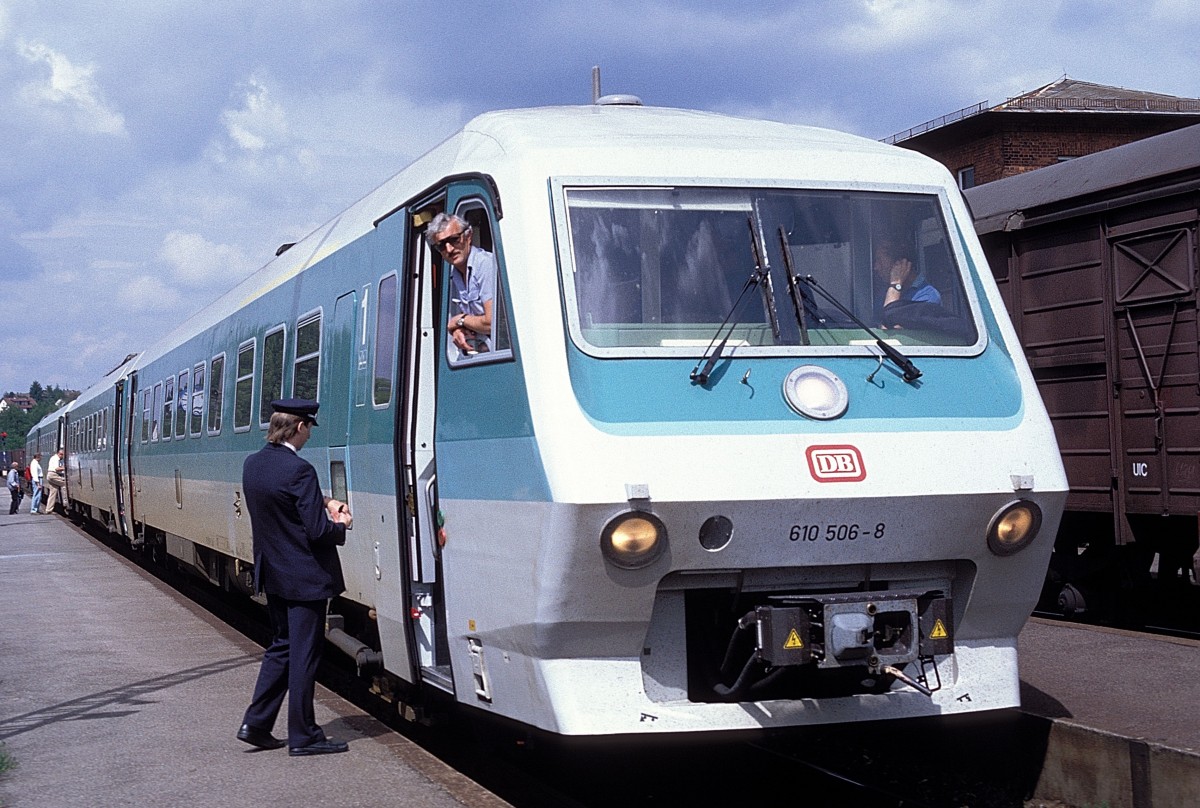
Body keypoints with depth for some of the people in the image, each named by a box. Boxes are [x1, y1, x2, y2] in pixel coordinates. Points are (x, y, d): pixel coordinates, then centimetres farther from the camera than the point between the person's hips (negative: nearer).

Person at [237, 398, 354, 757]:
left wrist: (322, 503, 9)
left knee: (281, 646, 20)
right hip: (304, 578, -8)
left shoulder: (252, 465, 4)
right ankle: (303, 736, 10)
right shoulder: (298, 470, -22)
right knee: (304, 653, 1)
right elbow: (317, 530, -22)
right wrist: (341, 525, -2)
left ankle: (256, 723, 18)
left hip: (272, 575, 8)